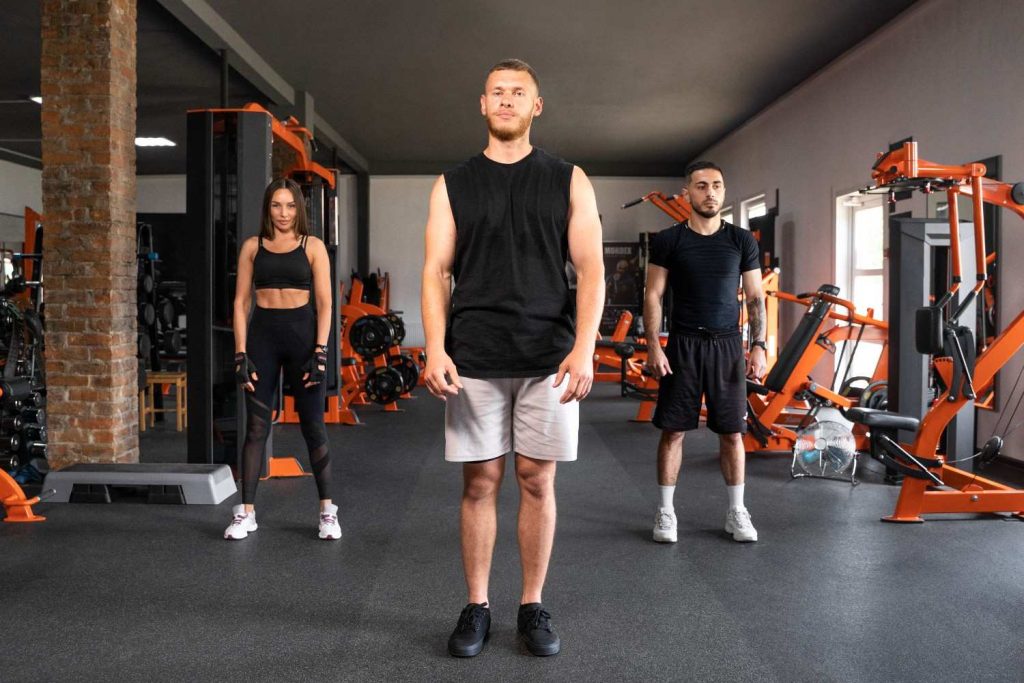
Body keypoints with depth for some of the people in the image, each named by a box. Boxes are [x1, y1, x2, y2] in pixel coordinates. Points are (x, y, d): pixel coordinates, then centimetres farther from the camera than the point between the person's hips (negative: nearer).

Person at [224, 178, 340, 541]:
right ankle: (246, 512, 11)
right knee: (256, 426, 2)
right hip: (262, 334, 1)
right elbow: (241, 301, 5)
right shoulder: (252, 246, 8)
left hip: (302, 333, -1)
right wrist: (241, 353, -3)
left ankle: (327, 510, 14)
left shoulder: (312, 246, 3)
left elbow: (324, 303, 0)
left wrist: (320, 351, -9)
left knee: (313, 425, 3)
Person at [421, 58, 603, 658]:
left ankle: (534, 607, 20)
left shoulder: (568, 181, 6)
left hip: (548, 359, 0)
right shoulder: (454, 185, 8)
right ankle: (477, 607, 19)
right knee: (480, 482, 5)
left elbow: (591, 270, 0)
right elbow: (437, 271, 3)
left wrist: (584, 348, -13)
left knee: (537, 480, 5)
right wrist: (435, 349, -11)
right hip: (474, 360, 1)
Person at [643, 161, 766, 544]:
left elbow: (755, 298, 8)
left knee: (732, 431, 5)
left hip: (727, 344, 2)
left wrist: (758, 346, -1)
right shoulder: (668, 240, 1)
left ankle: (736, 512, 18)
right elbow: (653, 296, 0)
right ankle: (665, 511, 12)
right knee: (673, 430, 1)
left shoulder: (742, 241, 6)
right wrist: (653, 346, -10)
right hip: (683, 344, -1)